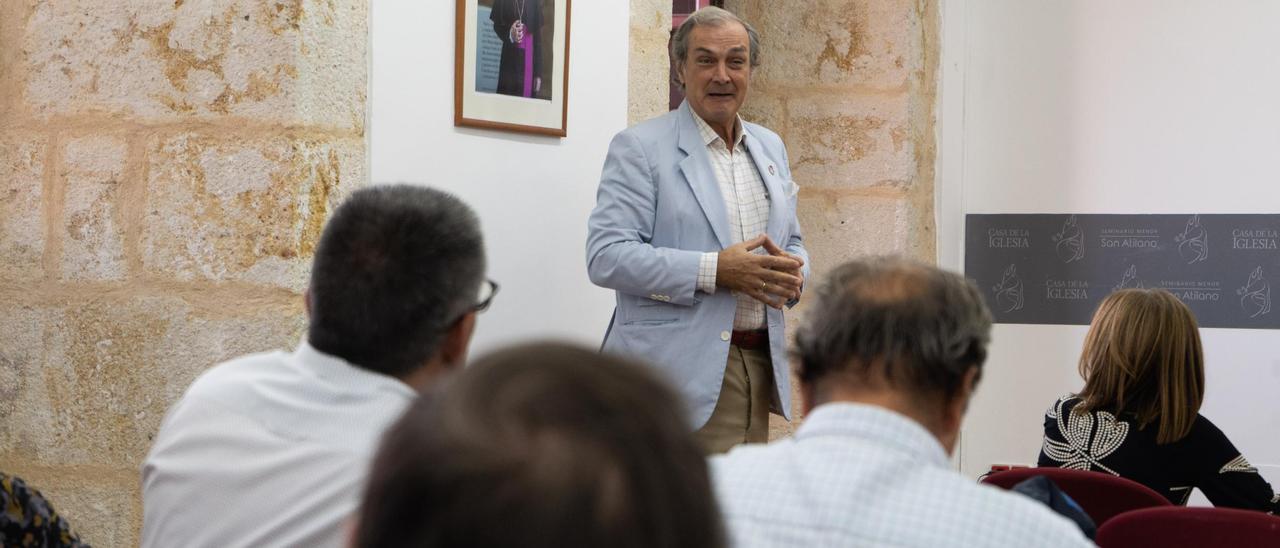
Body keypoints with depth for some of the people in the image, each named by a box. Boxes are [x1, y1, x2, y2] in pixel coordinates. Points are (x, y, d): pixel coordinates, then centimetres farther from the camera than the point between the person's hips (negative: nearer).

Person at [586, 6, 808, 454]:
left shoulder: (770, 147, 16)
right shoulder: (640, 148, -4)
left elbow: (791, 241, 24)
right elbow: (606, 257, -13)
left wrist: (791, 273, -2)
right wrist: (716, 270, -21)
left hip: (760, 364, 6)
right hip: (681, 374, -6)